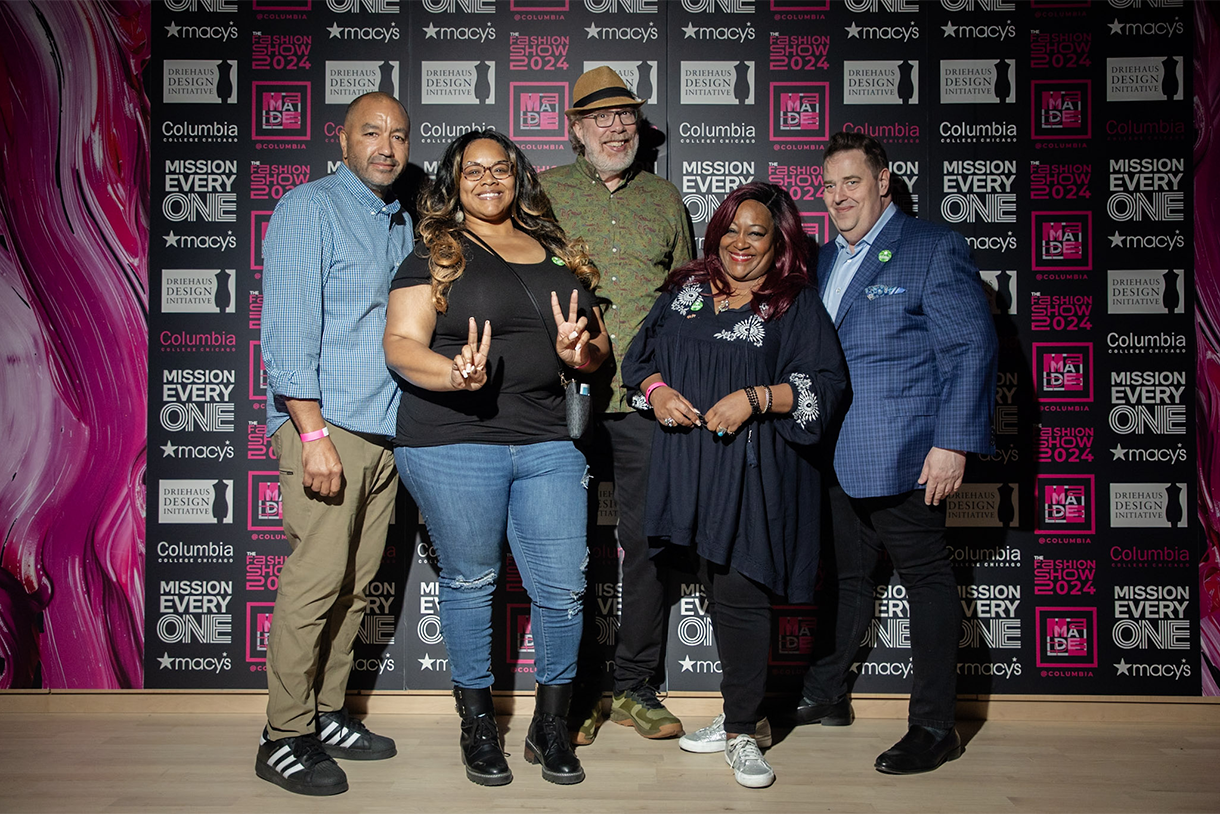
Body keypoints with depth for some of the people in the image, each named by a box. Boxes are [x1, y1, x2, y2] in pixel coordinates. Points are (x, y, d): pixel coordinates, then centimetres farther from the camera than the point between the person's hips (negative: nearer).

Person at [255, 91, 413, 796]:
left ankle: (328, 715, 22)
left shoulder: (402, 224, 19)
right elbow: (288, 329, -12)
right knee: (316, 582, -7)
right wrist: (314, 433, -18)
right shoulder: (308, 210, -3)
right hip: (325, 426, -7)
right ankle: (284, 739, 4)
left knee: (357, 584, 10)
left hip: (386, 433, 7)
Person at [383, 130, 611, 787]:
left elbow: (599, 348, 18)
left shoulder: (557, 255, 16)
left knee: (562, 588, 3)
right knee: (470, 581, 7)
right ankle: (478, 726, 27)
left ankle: (551, 727, 24)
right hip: (451, 442, -3)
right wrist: (455, 375, -26)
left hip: (547, 444, 4)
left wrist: (580, 351, -6)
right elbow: (401, 344, -6)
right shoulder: (436, 254, 3)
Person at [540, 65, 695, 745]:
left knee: (651, 543, 4)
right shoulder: (544, 193, 9)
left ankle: (635, 686, 20)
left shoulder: (666, 200, 16)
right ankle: (576, 691, 17)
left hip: (647, 401, 2)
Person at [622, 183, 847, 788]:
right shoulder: (685, 291, 13)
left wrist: (755, 398, -19)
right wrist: (655, 388, -5)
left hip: (755, 471, -5)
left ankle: (743, 731, 8)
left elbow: (825, 383, -7)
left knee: (738, 594, -8)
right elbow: (640, 355, 16)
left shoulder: (798, 302, 0)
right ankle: (741, 715, 26)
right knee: (715, 591, 11)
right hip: (691, 463, 5)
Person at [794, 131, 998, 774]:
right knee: (844, 578, 18)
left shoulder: (934, 248, -5)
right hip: (834, 457, 7)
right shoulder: (826, 260, 16)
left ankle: (934, 727, 13)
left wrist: (952, 442, -17)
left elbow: (971, 348, -10)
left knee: (927, 581, 3)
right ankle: (826, 696, 32)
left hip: (903, 456, -7)